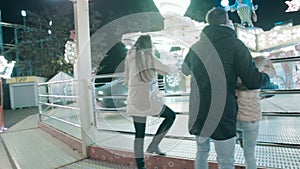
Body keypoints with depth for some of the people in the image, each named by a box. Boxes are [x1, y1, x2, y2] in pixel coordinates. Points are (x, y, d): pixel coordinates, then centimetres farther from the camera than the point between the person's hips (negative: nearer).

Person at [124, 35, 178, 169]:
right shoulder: (148, 56, -6)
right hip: (149, 99, -6)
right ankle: (153, 145, 11)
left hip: (134, 101, 6)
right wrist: (176, 67, 20)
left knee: (139, 135, 11)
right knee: (171, 116, 16)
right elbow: (167, 70, -1)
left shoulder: (130, 57, 11)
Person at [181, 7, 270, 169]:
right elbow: (253, 81, -6)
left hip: (197, 114, 5)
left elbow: (185, 70, 25)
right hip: (222, 116, -5)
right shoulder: (235, 44, -7)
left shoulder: (195, 47, 7)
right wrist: (266, 78, 15)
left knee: (202, 152, 22)